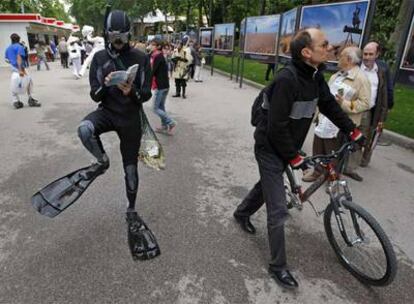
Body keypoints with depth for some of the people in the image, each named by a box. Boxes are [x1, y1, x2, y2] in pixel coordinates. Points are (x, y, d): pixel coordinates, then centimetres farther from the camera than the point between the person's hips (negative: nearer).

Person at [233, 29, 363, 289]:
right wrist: (294, 158, -17)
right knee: (279, 210, -3)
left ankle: (242, 214, 53)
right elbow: (277, 127, -26)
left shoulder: (315, 75, 0)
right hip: (271, 148, -9)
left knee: (269, 183, 28)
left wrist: (353, 130, 15)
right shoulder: (287, 79, -27)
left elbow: (329, 104, 14)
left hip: (287, 146, 9)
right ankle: (278, 266, 14)